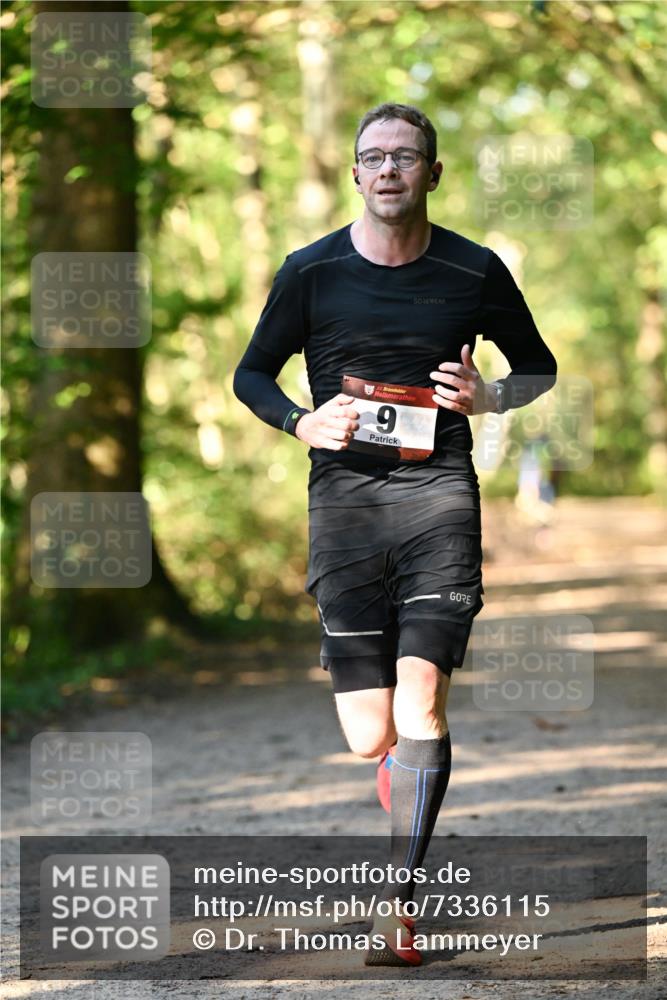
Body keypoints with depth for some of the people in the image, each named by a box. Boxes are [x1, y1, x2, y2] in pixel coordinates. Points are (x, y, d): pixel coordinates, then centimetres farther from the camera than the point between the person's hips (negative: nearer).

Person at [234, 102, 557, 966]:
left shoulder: (474, 272, 5)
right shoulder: (312, 271, 4)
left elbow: (539, 368, 17)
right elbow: (251, 374, 15)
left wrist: (488, 397, -4)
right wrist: (303, 422, -5)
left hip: (437, 489, -1)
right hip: (343, 496, 1)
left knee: (420, 698, -18)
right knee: (370, 739, -3)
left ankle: (399, 904, -11)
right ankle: (402, 759, 36)